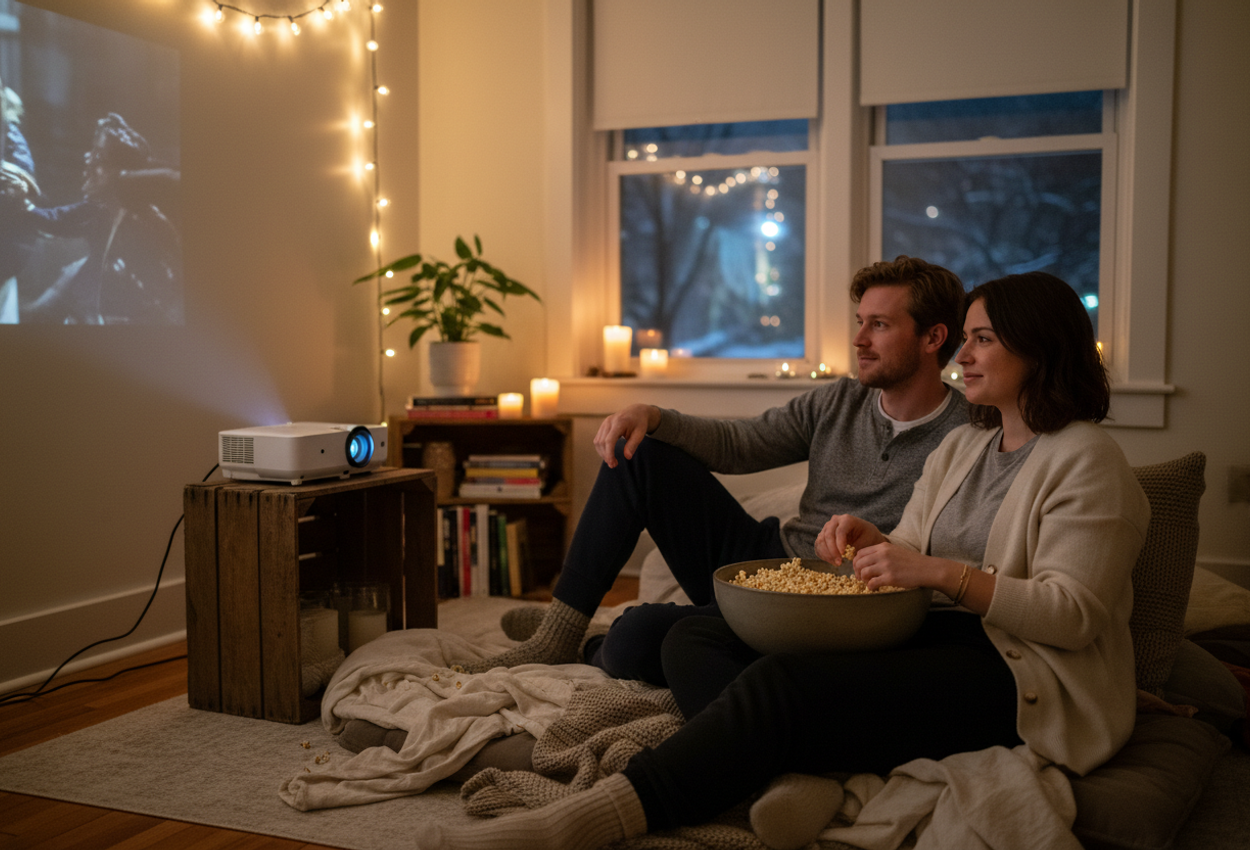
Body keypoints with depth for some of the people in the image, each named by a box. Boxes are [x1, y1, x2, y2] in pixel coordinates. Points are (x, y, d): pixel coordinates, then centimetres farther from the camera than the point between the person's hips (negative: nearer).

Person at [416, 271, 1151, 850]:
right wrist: (872, 542, -3)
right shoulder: (963, 446, 20)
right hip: (937, 637, 8)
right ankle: (809, 778, -34)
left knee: (783, 685, -33)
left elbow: (1074, 613, -14)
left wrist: (944, 573, -23)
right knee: (693, 639, -9)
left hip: (1024, 677, -8)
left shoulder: (1087, 461, -5)